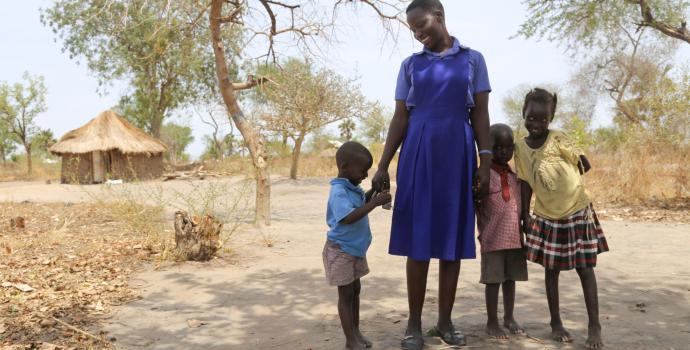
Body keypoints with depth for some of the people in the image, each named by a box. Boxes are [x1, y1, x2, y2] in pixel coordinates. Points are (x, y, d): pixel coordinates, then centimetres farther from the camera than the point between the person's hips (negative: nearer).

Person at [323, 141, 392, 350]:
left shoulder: (353, 188, 4)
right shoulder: (339, 191, -25)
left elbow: (361, 203, 22)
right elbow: (349, 217, -37)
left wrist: (373, 192, 3)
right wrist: (374, 203, -38)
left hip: (356, 249, 9)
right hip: (341, 251, -9)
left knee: (355, 290, 17)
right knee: (346, 294, 1)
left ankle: (356, 332, 30)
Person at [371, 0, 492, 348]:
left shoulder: (472, 60, 9)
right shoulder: (410, 65, 10)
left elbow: (481, 114, 5)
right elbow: (400, 118, 7)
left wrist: (485, 162, -3)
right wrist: (383, 165, 0)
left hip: (457, 155, 0)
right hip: (418, 155, 0)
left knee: (453, 241, 4)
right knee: (418, 241, -1)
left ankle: (445, 321, 14)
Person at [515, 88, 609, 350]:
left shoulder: (558, 139, -12)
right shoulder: (521, 148, -4)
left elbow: (584, 165, -5)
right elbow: (525, 183, 0)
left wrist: (566, 181, -6)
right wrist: (525, 216, -1)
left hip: (578, 212, -2)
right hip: (546, 217, 3)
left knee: (585, 268, 2)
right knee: (551, 269, 9)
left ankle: (594, 326, 10)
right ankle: (556, 323, 22)